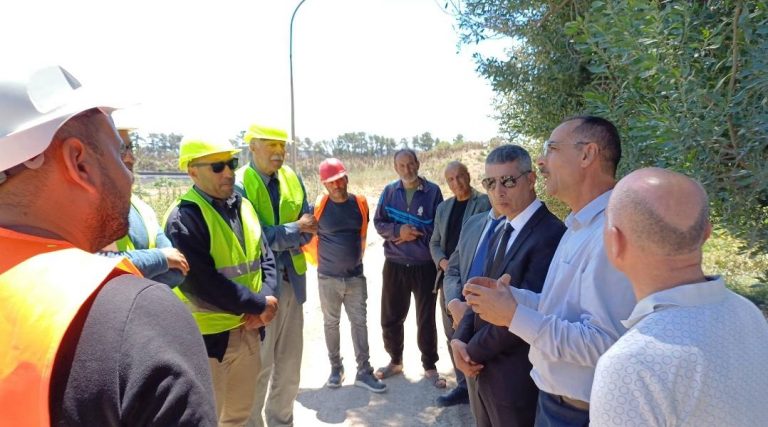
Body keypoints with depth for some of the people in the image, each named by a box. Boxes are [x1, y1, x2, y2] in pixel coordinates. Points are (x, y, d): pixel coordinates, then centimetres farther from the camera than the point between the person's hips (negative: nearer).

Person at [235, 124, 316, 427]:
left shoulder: (292, 178, 6)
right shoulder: (239, 184, -11)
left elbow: (308, 224, 4)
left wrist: (281, 241, -13)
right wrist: (295, 230, -14)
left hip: (292, 280, 6)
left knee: (290, 363, 17)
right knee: (260, 365, 6)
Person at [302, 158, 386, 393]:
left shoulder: (360, 203, -1)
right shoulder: (318, 206, -11)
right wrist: (318, 261, 4)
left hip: (356, 276, 2)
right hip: (328, 278, -2)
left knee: (360, 322, 6)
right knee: (331, 324, 11)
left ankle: (364, 372, 15)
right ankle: (336, 368, 26)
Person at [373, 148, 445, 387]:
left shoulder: (433, 191, -7)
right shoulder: (389, 191, 2)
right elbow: (378, 223, 2)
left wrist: (414, 234, -15)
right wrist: (399, 231, -16)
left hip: (424, 266, -2)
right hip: (394, 265, 3)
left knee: (426, 319, 11)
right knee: (391, 317, 13)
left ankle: (430, 366, 28)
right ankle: (395, 361, 35)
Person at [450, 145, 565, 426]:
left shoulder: (550, 235, -22)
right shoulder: (498, 230, 7)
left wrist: (474, 350, -13)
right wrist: (461, 339, -8)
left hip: (516, 378, -7)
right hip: (482, 369, 7)